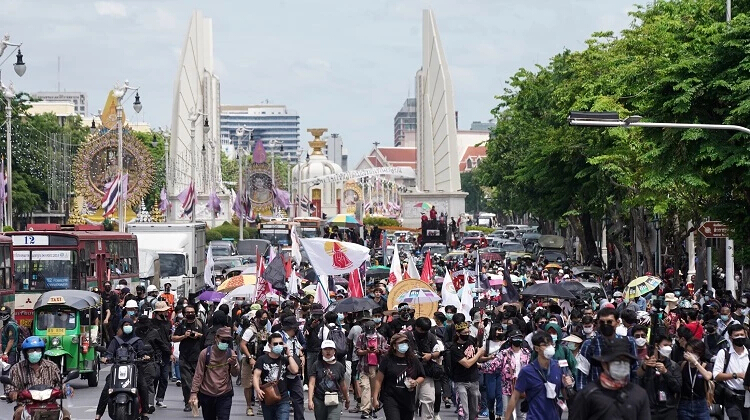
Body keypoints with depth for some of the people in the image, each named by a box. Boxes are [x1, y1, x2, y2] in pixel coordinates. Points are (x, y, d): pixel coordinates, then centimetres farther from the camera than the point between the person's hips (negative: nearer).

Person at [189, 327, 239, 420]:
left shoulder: (230, 353, -1)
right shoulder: (205, 353, -6)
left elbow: (235, 374, -5)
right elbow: (198, 375, -3)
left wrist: (234, 364, -26)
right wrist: (194, 393, -9)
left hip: (225, 396, 0)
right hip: (207, 395, 0)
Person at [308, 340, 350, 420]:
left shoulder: (339, 366, 4)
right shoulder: (317, 365, 1)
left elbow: (343, 386, 15)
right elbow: (311, 384, -3)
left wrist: (347, 400, 24)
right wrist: (310, 400, -13)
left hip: (334, 402, -1)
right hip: (319, 400, 1)